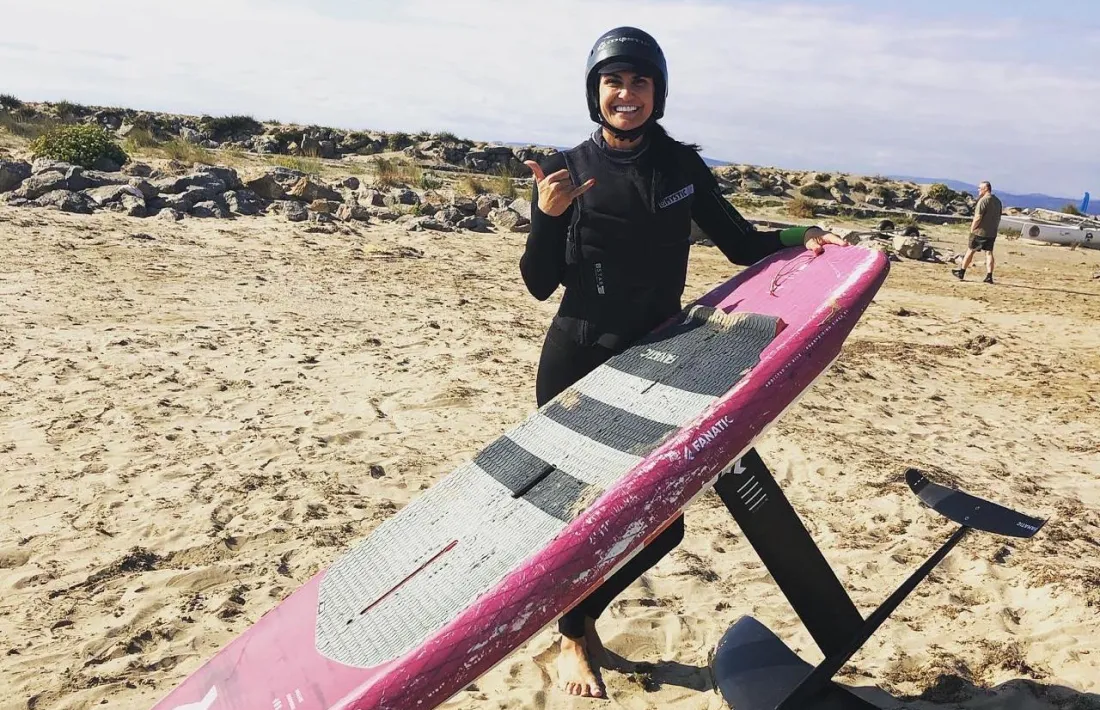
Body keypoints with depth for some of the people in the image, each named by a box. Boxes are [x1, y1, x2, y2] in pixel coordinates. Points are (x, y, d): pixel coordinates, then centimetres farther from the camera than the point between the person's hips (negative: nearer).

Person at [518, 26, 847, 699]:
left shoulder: (682, 165, 3)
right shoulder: (566, 170, -2)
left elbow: (743, 244, 7)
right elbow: (540, 284, -4)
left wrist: (802, 237, -11)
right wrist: (547, 216, -20)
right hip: (577, 359, -2)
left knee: (662, 521, 4)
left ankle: (581, 615, 33)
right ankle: (572, 639, 33)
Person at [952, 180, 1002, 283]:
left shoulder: (983, 200, -15)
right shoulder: (997, 201, 13)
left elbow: (978, 217, -19)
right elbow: (998, 218, 18)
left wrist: (972, 229, -10)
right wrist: (995, 229, 22)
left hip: (980, 232, -7)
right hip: (992, 233, 7)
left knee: (970, 251, 5)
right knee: (989, 253, 4)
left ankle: (961, 272, 15)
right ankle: (989, 276, -3)